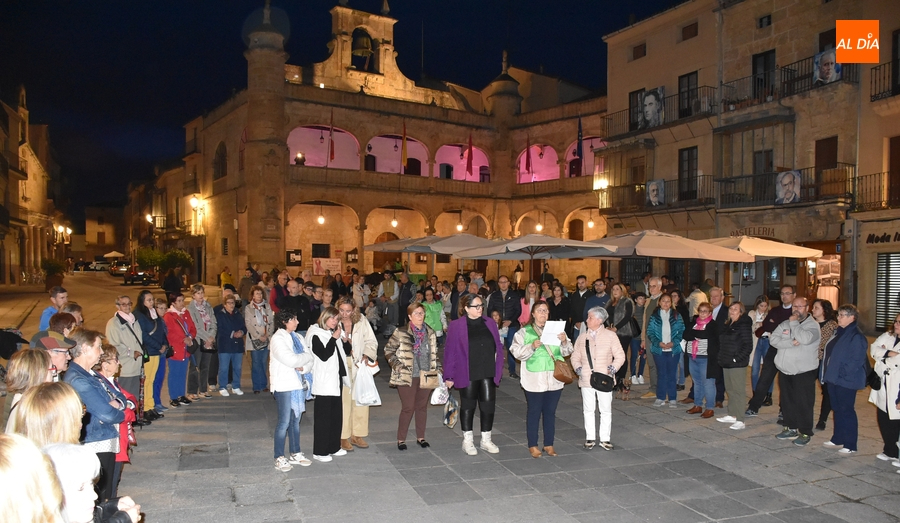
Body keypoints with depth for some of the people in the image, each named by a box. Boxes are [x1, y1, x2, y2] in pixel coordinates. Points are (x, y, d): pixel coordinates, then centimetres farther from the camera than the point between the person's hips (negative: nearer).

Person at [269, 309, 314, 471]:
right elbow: (291, 360, -20)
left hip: (299, 384, 7)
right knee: (284, 422, -2)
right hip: (285, 385, -7)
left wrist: (303, 367, -13)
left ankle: (295, 454, 23)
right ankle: (279, 458, 8)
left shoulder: (297, 337, 13)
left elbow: (310, 360, 7)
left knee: (295, 421, 13)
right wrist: (307, 356, -5)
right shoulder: (277, 339, -9)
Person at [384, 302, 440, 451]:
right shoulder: (401, 333, -10)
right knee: (408, 408, -2)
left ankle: (420, 437, 24)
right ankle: (401, 439, 12)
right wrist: (397, 366, -11)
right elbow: (388, 350, -3)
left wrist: (437, 369, 9)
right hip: (407, 377, -4)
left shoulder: (430, 333, 6)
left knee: (422, 407, 12)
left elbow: (434, 354, 17)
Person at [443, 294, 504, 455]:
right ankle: (467, 440, 23)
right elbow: (450, 351, -6)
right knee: (468, 406, 10)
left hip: (488, 374, 3)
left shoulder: (490, 324, 5)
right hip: (467, 374, -3)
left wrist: (498, 369, 3)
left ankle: (486, 440, 22)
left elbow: (498, 347, 9)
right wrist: (449, 375, -7)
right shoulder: (456, 326, -6)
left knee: (488, 405, 5)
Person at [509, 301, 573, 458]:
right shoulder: (524, 332, 1)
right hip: (534, 380, -3)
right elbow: (516, 351, -10)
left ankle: (549, 444, 21)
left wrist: (564, 341, -13)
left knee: (550, 412, 11)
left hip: (554, 379, 3)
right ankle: (532, 445, 14)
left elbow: (567, 351, 7)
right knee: (534, 412, 4)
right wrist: (532, 346, -24)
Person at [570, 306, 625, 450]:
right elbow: (575, 356, 11)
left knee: (606, 410, 5)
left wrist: (614, 367, -16)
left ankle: (605, 439, 16)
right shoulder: (582, 337, 10)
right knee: (588, 409, 9)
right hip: (586, 379, 2)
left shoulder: (611, 335, 1)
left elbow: (620, 356, -1)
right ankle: (590, 438, 20)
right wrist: (578, 367, -7)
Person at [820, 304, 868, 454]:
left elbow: (856, 360, -21)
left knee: (846, 411, -2)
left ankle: (850, 445, 6)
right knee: (837, 409, 17)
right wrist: (828, 372, 11)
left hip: (846, 381, -9)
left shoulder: (856, 336, -16)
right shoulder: (838, 332, 12)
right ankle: (837, 439, 28)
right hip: (833, 378, 9)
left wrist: (842, 373, -19)